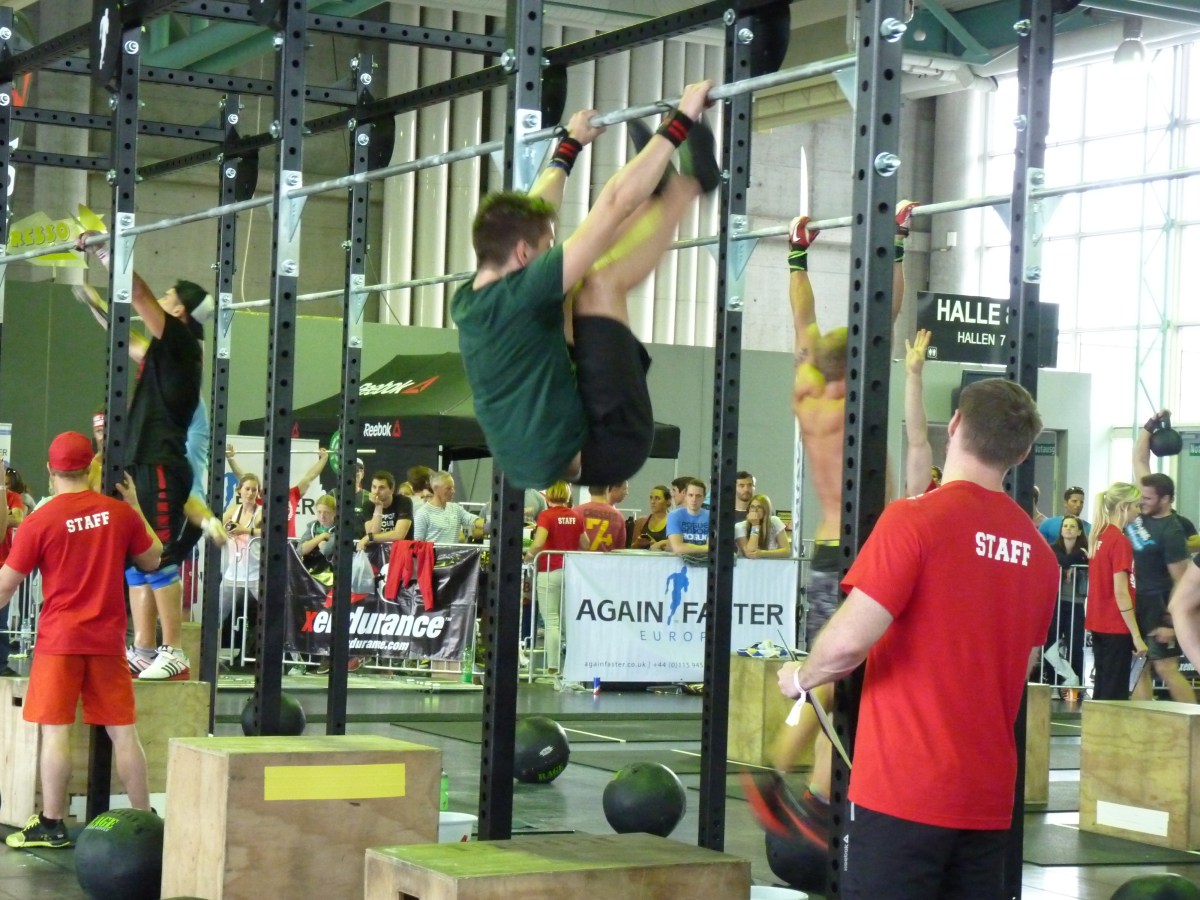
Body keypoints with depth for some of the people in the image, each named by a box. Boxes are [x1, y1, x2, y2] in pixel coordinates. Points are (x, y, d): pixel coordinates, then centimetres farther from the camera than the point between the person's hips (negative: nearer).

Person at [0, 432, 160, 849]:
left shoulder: (39, 522, -9)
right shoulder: (120, 513, 0)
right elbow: (152, 560, 14)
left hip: (60, 639, -3)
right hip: (107, 639, 3)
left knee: (55, 731, 0)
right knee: (123, 731, 8)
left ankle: (51, 826, 2)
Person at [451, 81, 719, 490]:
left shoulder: (466, 303, 4)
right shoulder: (520, 296, -20)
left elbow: (527, 215, 21)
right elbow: (613, 204, -19)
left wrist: (570, 146, 33)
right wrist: (681, 122, -13)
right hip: (597, 453, -9)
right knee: (600, 284, -8)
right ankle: (690, 183, 9)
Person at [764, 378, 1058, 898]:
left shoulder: (915, 519, -12)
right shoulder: (1039, 554, 7)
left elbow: (850, 640, -17)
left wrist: (800, 678, 3)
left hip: (904, 788, -6)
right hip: (988, 796, 6)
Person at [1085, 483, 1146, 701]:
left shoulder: (1099, 536, 9)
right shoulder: (1121, 541, -16)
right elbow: (1121, 592, -19)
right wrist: (1136, 635, -18)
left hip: (1097, 624, 8)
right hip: (1117, 627, -8)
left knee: (1101, 689, 14)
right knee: (1115, 693, -3)